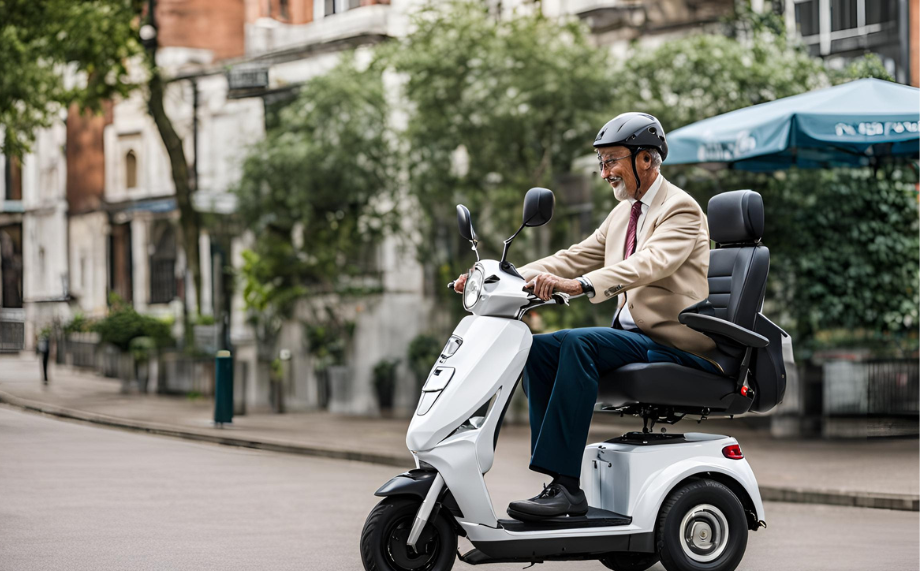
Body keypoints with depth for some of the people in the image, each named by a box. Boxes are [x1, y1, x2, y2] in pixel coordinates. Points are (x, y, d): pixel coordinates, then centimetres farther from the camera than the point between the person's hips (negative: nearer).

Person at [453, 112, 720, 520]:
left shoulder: (681, 209, -9)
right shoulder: (623, 213, 19)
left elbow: (649, 263, -27)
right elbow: (576, 258, 14)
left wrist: (579, 285, -41)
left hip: (675, 344, -9)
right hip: (633, 335, 9)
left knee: (579, 344, -30)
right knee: (538, 349, -8)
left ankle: (566, 487, -32)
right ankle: (556, 477, -12)